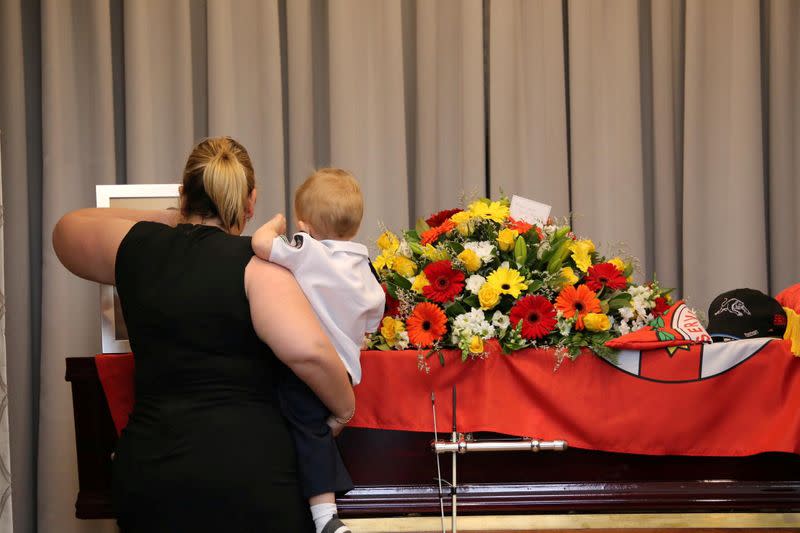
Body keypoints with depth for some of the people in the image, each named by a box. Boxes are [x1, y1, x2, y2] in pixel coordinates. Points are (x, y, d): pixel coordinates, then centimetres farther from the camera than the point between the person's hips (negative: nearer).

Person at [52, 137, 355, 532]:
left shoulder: (135, 248, 6)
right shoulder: (253, 263, -8)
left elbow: (67, 229, 28)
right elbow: (307, 350, -22)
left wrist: (168, 219, 23)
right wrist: (344, 406, -4)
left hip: (143, 470, 5)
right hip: (246, 471, -5)